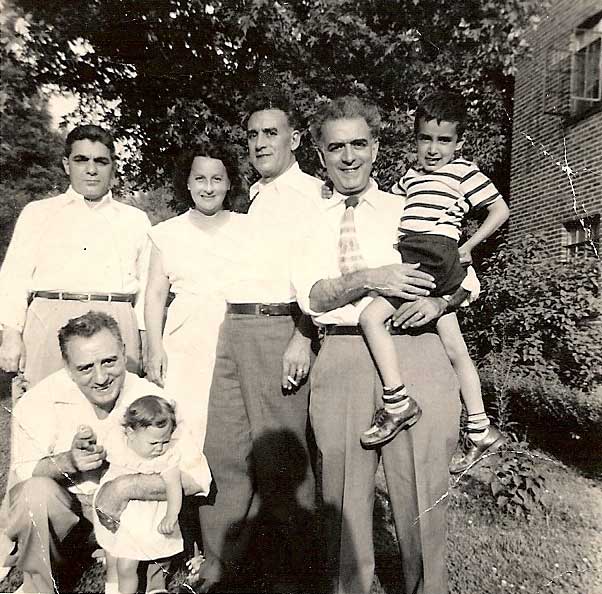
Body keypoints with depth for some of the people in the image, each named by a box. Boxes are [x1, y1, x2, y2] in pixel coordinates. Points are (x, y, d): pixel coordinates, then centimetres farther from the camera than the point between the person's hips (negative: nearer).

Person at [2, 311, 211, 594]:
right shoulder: (41, 401, -17)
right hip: (60, 506, 1)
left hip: (126, 510, 0)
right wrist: (67, 462, -31)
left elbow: (198, 476, -23)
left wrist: (125, 487, -32)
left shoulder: (151, 399, -19)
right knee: (35, 491, -28)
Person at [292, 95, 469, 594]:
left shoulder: (409, 210, 14)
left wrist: (439, 301, -7)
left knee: (421, 493, 5)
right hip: (341, 359, 0)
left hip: (414, 356, 0)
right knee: (343, 495, 10)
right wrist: (370, 279, -17)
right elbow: (312, 297, -1)